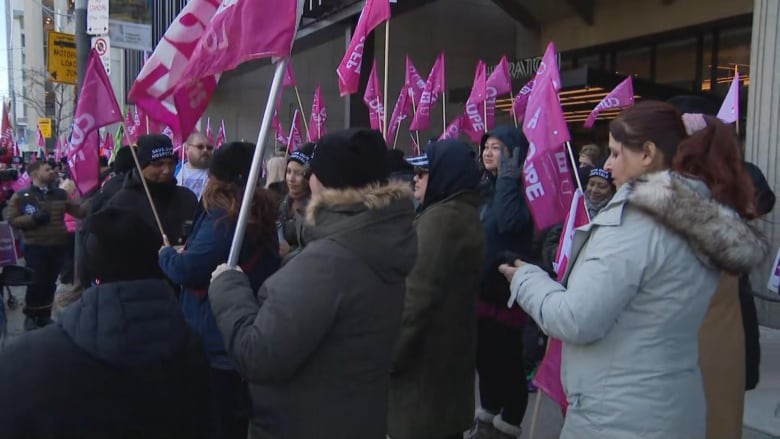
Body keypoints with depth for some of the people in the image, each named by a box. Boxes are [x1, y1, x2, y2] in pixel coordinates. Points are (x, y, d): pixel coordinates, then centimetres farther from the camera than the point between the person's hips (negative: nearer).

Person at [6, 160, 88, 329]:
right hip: (34, 247, -4)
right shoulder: (20, 196, -2)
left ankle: (45, 316, 23)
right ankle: (30, 316, 17)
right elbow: (12, 220, -6)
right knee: (37, 282, -2)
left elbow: (79, 211, 4)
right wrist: (33, 218, -19)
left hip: (58, 246, 4)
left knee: (50, 283, 11)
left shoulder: (61, 194, 10)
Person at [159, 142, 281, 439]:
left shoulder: (223, 217, -20)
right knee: (238, 415, 21)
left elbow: (186, 269, -23)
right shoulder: (261, 213, 6)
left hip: (219, 339, -9)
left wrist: (166, 253, 1)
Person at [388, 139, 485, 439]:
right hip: (452, 347, 10)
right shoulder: (466, 214, 13)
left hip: (426, 354, -10)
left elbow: (419, 296, -24)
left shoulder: (439, 217, -19)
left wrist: (391, 353, -17)